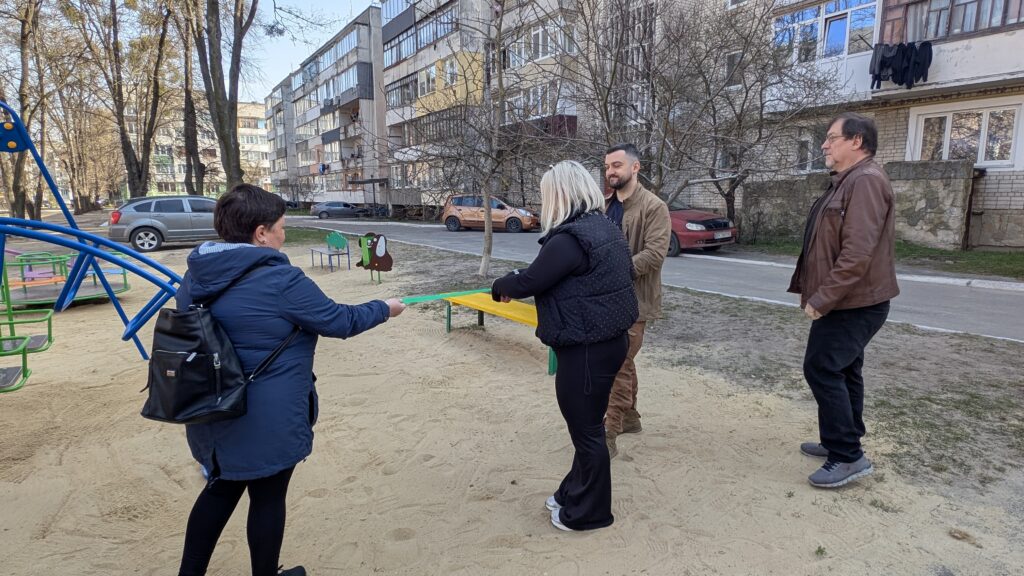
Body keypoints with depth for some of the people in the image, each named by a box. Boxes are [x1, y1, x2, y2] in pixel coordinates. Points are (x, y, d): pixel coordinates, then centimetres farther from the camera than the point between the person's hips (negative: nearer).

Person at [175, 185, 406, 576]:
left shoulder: (195, 275, 2)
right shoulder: (281, 280, -21)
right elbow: (339, 322, -13)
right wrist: (385, 309, 3)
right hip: (267, 418, -7)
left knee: (222, 488, 25)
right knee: (268, 497, 12)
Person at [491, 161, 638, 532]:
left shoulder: (569, 239, -22)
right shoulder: (606, 227, 8)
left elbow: (528, 282, -17)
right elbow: (627, 273, 19)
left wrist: (500, 286, 5)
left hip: (585, 349, -10)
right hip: (609, 341, 10)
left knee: (586, 431, 7)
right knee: (588, 425, 22)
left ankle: (587, 513, 26)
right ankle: (574, 494, 39)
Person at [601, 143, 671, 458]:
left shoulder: (654, 207, -11)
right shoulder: (605, 205, 11)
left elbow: (655, 253, -20)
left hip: (632, 299, -7)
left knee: (618, 365, -6)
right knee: (622, 361, 17)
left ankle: (609, 434, 2)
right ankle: (629, 417, 33)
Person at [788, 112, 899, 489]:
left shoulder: (866, 180, -19)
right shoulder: (846, 182, 16)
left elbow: (857, 252, -28)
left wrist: (822, 298, -23)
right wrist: (813, 292, 16)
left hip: (852, 303, -11)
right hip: (847, 301, 11)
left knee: (821, 369, -8)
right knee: (842, 371, 16)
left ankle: (849, 456, 0)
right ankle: (841, 443, 27)